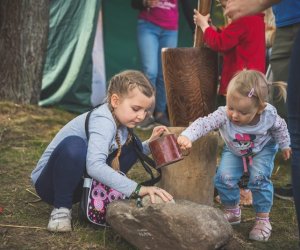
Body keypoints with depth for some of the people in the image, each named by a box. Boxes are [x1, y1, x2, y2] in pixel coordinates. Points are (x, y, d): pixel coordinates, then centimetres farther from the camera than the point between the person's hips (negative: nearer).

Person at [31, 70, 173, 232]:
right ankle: (61, 208, -16)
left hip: (80, 183, 8)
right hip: (48, 182, -8)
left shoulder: (120, 120, -2)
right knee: (74, 145, -39)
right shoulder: (102, 121, -29)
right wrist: (137, 189, -50)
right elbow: (94, 166, -46)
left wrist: (150, 143, -9)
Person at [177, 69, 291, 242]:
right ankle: (232, 211, 14)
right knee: (224, 178, -13)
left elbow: (279, 128, -11)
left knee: (259, 178, -20)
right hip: (234, 151, 2)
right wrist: (187, 136, -64)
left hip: (263, 150, -1)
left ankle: (263, 218, -1)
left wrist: (284, 145, 5)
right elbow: (204, 123, -46)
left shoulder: (269, 115, -32)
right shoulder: (223, 115, -37)